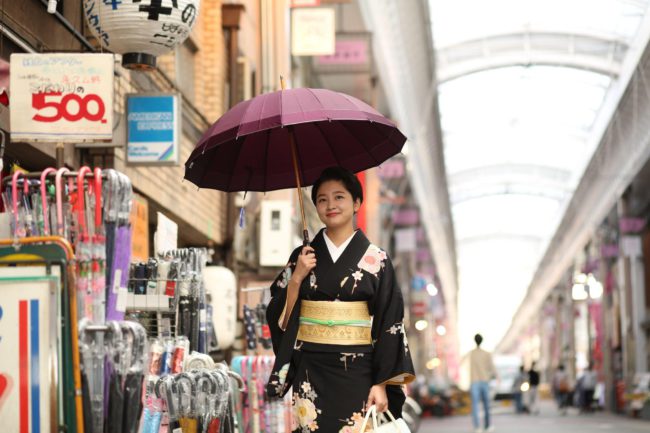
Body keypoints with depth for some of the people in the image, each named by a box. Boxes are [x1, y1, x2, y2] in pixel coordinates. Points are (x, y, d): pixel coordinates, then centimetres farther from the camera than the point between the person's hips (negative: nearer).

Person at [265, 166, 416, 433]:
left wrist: (381, 383, -9)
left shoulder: (376, 259, 0)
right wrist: (296, 279, -8)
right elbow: (280, 319, 6)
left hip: (358, 376, -2)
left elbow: (389, 325, -2)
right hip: (311, 376, 2)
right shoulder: (303, 257, 7)